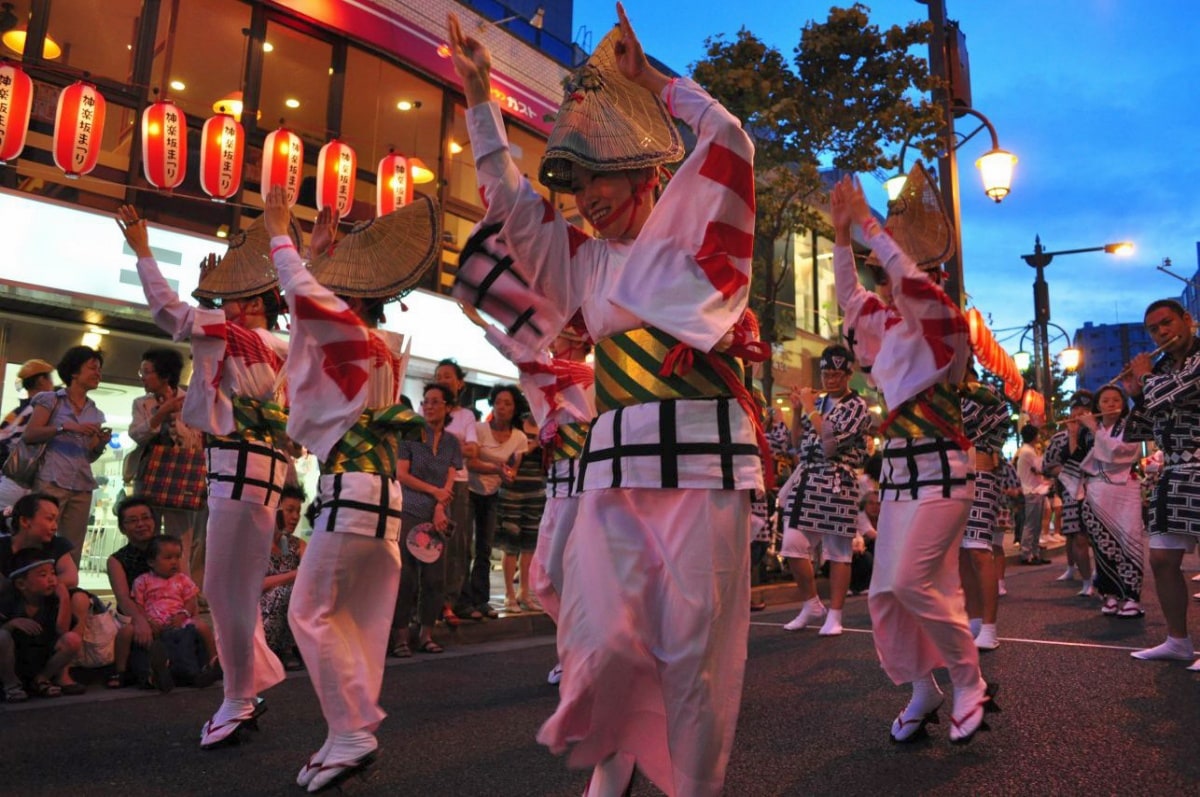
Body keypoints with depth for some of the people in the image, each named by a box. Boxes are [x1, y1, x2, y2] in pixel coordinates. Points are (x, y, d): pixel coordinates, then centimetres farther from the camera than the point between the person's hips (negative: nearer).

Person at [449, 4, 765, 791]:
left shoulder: (693, 231, 9)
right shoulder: (584, 260, 19)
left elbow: (729, 142, -2)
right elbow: (511, 202, 20)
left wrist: (650, 81, 7)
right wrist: (480, 98, 19)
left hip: (702, 459, -3)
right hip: (614, 463, 3)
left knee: (697, 650, 0)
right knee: (604, 642, -5)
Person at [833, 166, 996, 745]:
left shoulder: (944, 326, -6)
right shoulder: (891, 329, 14)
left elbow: (909, 274, -21)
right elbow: (850, 297, 23)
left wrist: (867, 223, -14)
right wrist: (841, 235, 16)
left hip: (938, 471, -8)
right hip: (897, 470, 8)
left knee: (913, 581, -17)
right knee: (886, 592, 4)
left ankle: (971, 684, 3)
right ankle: (923, 692, 19)